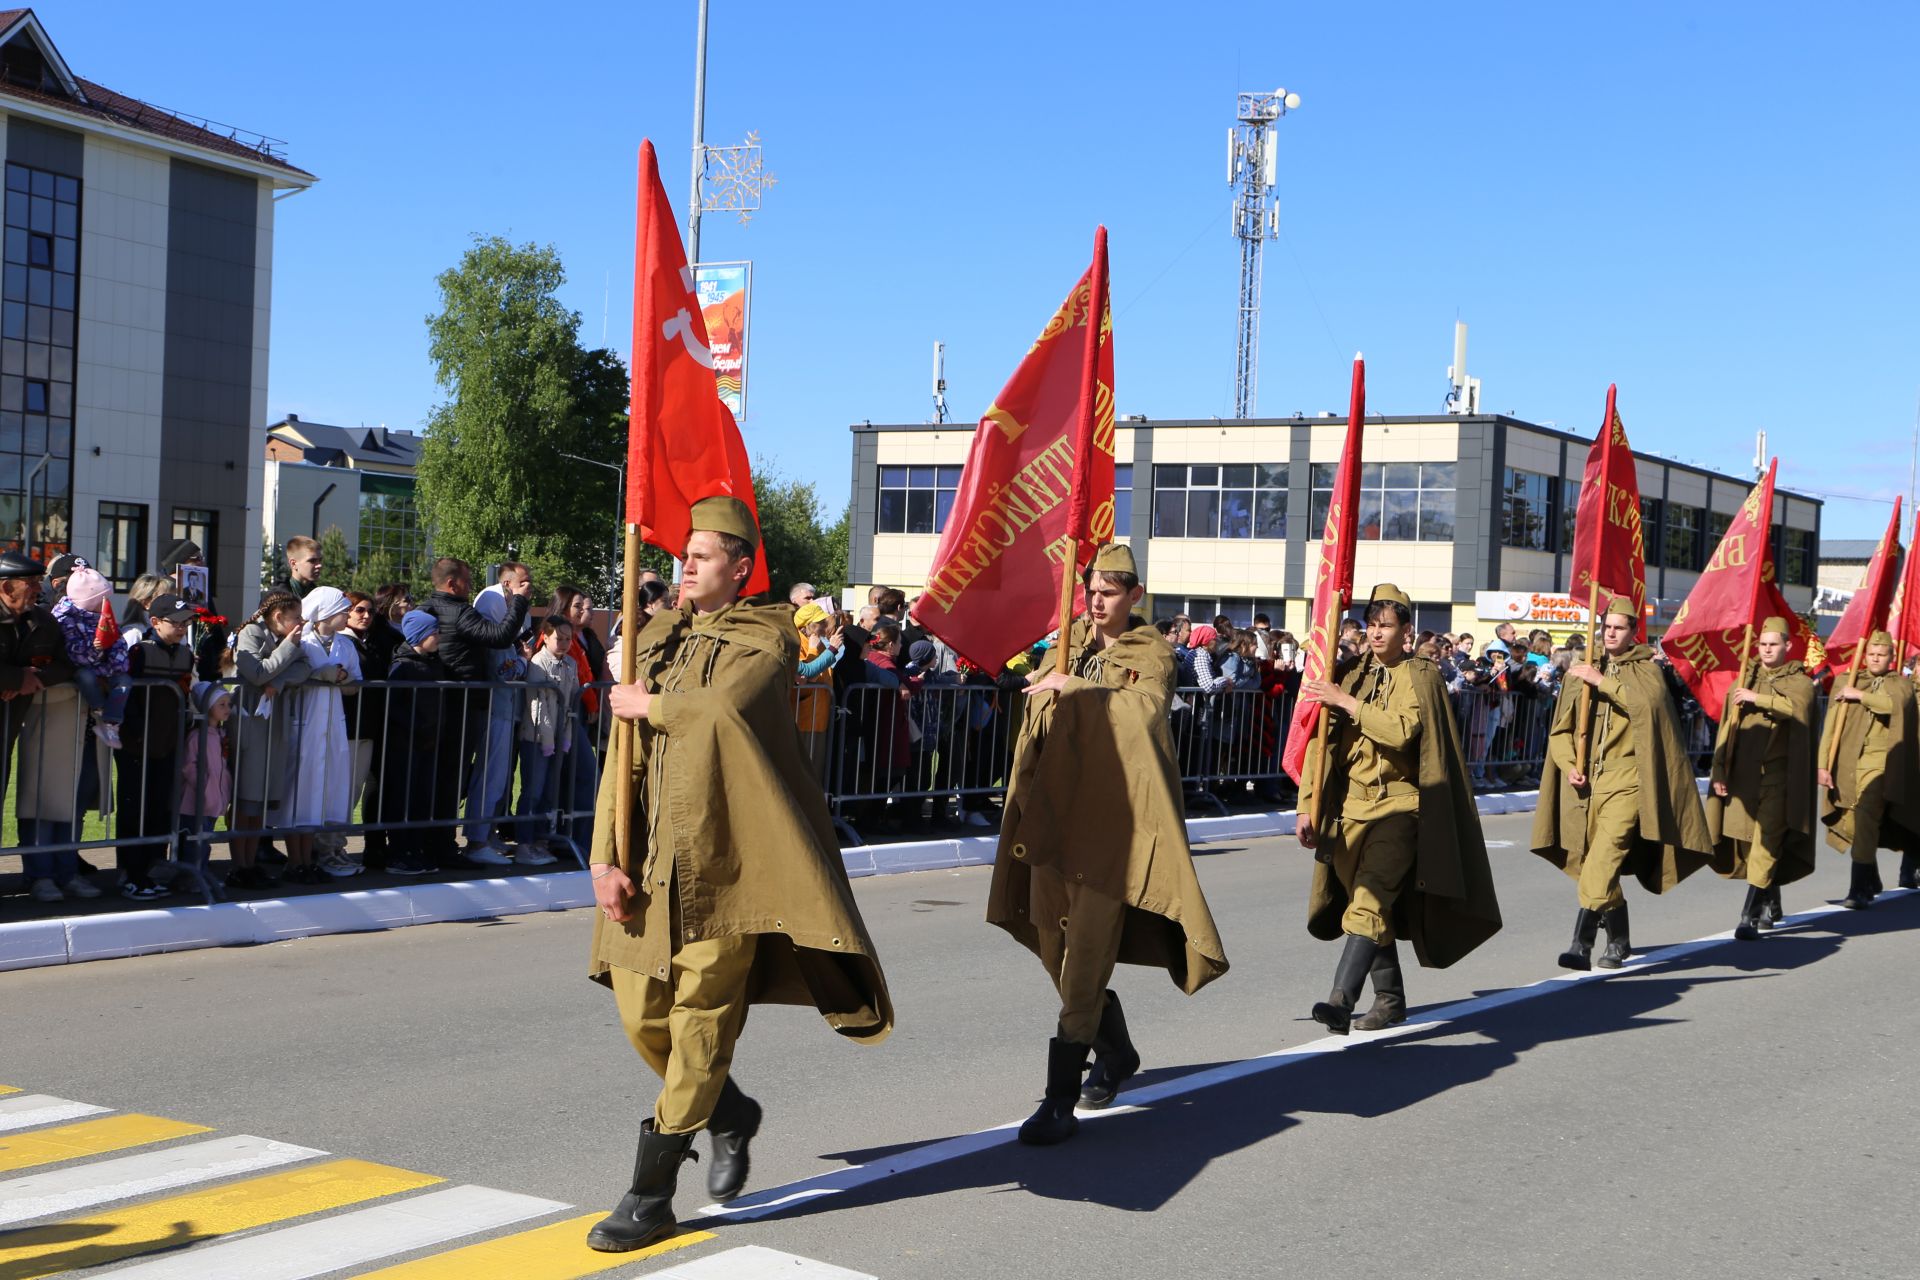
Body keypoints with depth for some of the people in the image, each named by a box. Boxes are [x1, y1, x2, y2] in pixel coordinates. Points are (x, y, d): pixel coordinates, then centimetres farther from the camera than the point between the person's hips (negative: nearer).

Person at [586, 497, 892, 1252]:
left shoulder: (766, 640, -3)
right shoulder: (657, 641, 14)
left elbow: (724, 708, -25)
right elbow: (624, 756, 8)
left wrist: (647, 703, -8)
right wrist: (606, 856, -2)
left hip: (721, 864, -6)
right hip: (650, 865, 6)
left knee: (699, 1019, -1)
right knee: (642, 1015, 7)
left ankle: (650, 1198, 6)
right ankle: (732, 1116, 33)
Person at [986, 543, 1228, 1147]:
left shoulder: (1153, 654, -1)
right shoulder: (1072, 643, 15)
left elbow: (1143, 711, -20)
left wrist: (1077, 688, -23)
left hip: (1111, 823, -6)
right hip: (1057, 815, 6)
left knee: (1086, 959, -11)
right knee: (1057, 951, 13)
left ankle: (1060, 1104, -10)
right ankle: (1116, 1052, 36)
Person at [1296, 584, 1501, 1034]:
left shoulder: (1419, 677, -1)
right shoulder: (1353, 677, 12)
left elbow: (1403, 730, -20)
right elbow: (1324, 744, 10)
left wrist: (1346, 703, -17)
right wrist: (1308, 806, 4)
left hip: (1398, 806, -6)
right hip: (1351, 806, 6)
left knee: (1370, 899, -20)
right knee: (1375, 906, 12)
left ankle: (1341, 1001, -31)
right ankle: (1390, 999, 24)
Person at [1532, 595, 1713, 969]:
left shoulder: (1646, 669, 4)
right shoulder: (1581, 671, 13)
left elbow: (1649, 703, -19)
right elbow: (1560, 729, 13)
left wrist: (1603, 682, -21)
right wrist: (1569, 765, -2)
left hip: (1625, 780, -5)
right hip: (1586, 781, 5)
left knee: (1603, 859, -18)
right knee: (1599, 865, 11)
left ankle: (1582, 944, -23)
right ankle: (1618, 941, 28)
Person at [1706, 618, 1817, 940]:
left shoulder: (1799, 682, 4)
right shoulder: (1744, 681, 14)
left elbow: (1797, 707, -21)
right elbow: (1727, 730, 11)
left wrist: (1758, 698, -21)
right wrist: (1719, 773, 4)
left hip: (1776, 777, -5)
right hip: (1742, 775, 5)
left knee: (1766, 845, -10)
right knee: (1747, 844, 10)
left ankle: (1750, 916, -12)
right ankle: (1772, 906, 28)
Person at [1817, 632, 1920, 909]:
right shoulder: (1846, 683, 12)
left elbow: (1896, 702, -20)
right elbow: (1831, 728, 5)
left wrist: (1860, 695, -12)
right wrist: (1824, 765, -4)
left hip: (1878, 763, -4)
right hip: (1846, 764, 4)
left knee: (1865, 822, -17)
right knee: (1852, 824, 9)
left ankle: (1859, 891, -18)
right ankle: (1872, 883, 28)